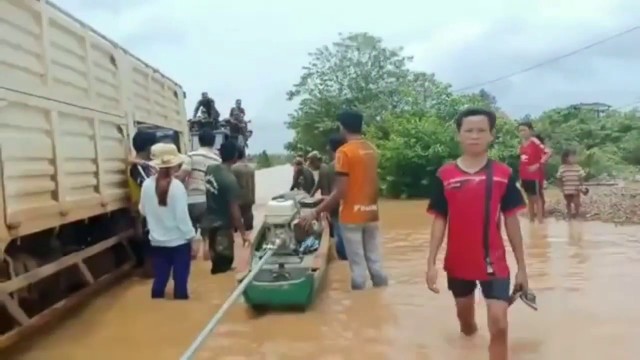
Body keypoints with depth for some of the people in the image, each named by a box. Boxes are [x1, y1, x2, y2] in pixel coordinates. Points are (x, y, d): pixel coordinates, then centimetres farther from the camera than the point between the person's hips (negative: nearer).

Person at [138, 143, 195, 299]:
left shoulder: (147, 184, -5)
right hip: (179, 241, -4)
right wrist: (191, 236, -6)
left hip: (157, 242, 5)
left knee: (159, 280, 14)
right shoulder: (176, 186, -18)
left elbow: (143, 211, 9)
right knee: (180, 281, 7)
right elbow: (182, 216, -16)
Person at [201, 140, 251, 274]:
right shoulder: (230, 180, -24)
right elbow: (234, 209, -22)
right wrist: (243, 233, -15)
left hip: (208, 222, 8)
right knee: (224, 260, 4)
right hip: (222, 226, -8)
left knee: (217, 258, 23)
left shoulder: (210, 169, -2)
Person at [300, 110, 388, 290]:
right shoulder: (372, 150, 8)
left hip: (352, 216, -6)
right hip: (371, 214, 6)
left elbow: (340, 192, -17)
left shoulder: (344, 152, -13)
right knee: (376, 263, 13)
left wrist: (315, 212, -12)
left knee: (358, 267, 1)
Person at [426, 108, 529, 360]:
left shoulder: (503, 174, -5)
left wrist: (521, 267, 1)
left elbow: (511, 221, 0)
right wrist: (431, 263, -6)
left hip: (494, 262, -1)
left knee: (498, 324, -9)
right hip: (458, 263, 2)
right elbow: (439, 221, -1)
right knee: (464, 316, 20)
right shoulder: (445, 175, -5)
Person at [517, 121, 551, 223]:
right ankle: (531, 220, 25)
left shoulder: (535, 142, -14)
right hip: (525, 176, 7)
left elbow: (548, 152, -21)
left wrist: (539, 164, -20)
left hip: (534, 175, -7)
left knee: (536, 198, 0)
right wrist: (520, 176, 13)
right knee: (529, 198, 15)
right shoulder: (522, 143, 7)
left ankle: (540, 221, 6)